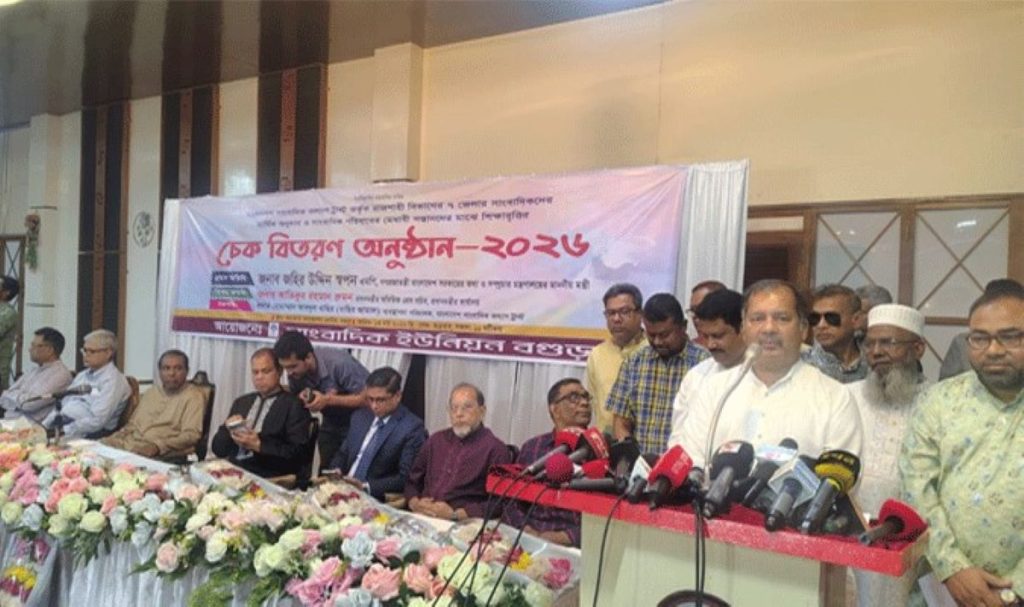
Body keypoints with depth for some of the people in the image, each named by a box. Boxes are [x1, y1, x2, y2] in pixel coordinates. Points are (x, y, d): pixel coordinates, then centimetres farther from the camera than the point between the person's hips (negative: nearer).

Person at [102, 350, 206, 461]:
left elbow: (191, 435, -13)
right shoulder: (152, 391, 21)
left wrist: (158, 446, -25)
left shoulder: (193, 396, -3)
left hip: (162, 455, -7)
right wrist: (113, 438, 6)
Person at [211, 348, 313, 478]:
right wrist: (228, 428, -4)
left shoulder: (294, 406, 0)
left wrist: (258, 446, -14)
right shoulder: (241, 402, 18)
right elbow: (218, 449, 16)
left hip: (270, 478, -5)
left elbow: (298, 453, -10)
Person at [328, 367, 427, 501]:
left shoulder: (412, 428, -9)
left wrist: (366, 486, -21)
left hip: (377, 499, -6)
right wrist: (336, 471, -1)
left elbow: (406, 479, -12)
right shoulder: (360, 417, 13)